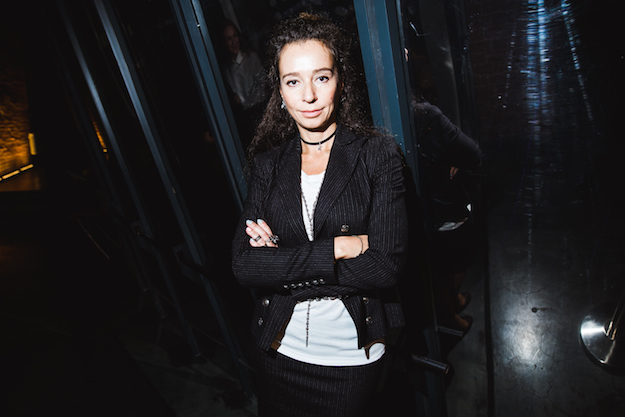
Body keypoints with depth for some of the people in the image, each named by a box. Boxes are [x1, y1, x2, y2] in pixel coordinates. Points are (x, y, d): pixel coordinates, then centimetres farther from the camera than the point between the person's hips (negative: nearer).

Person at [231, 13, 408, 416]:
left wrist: (284, 259, -18)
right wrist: (339, 247, -21)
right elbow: (244, 265, -13)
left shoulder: (378, 154, -11)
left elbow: (386, 268, -19)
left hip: (352, 355, -2)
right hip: (279, 349, 3)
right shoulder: (268, 162, -4)